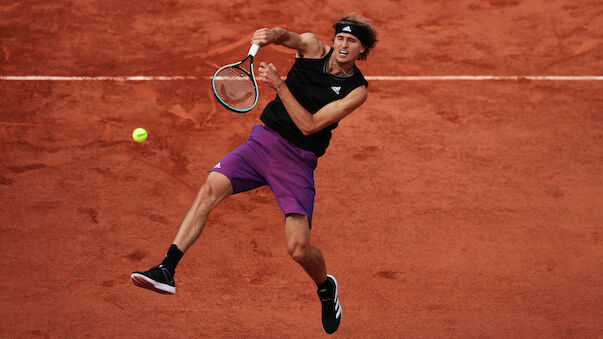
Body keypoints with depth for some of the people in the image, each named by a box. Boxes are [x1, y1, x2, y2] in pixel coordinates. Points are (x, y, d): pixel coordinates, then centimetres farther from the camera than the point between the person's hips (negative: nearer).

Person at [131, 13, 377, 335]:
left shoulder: (356, 90, -7)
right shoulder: (313, 47, 2)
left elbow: (309, 125, -15)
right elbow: (288, 36, -19)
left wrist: (279, 84, -24)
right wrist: (271, 34, -43)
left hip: (298, 161, -2)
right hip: (264, 140, 3)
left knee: (298, 249, -11)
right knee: (211, 187, -22)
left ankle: (326, 287, 25)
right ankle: (167, 270, -21)